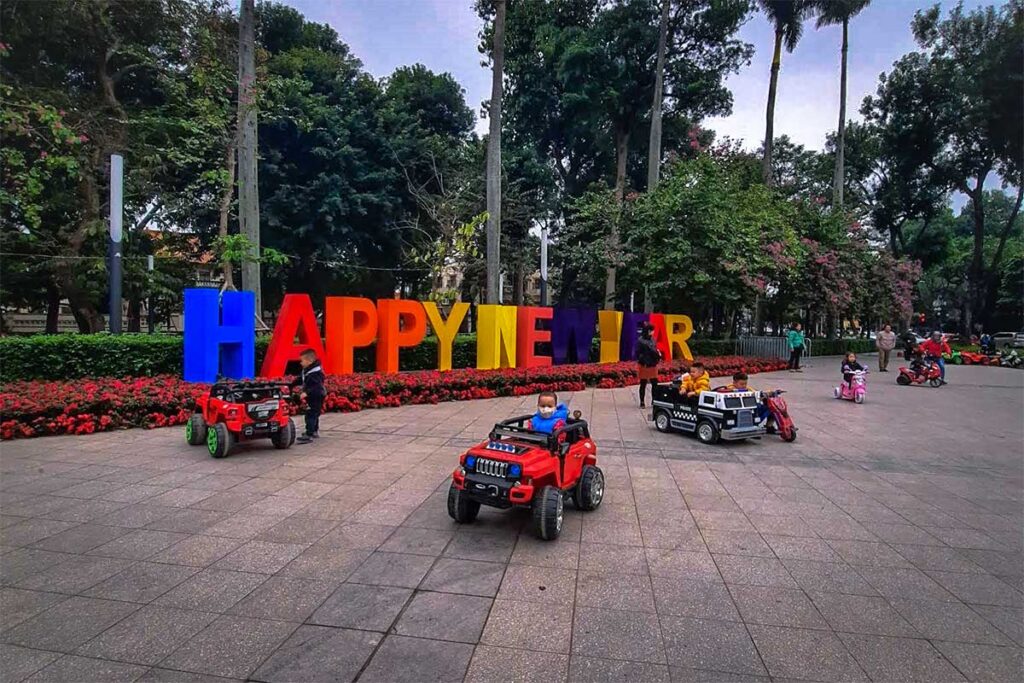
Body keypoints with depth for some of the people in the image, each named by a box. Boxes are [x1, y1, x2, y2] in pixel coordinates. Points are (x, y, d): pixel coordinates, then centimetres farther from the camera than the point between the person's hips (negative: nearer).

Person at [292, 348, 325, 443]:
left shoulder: (315, 373, -24)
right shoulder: (307, 371, 9)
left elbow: (317, 386, -31)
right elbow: (300, 379, 23)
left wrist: (307, 393, -38)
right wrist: (291, 385, 17)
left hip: (316, 398, -11)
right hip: (311, 397, 11)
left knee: (310, 416, -13)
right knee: (313, 415, 22)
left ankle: (309, 435, -14)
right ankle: (315, 431, 37)